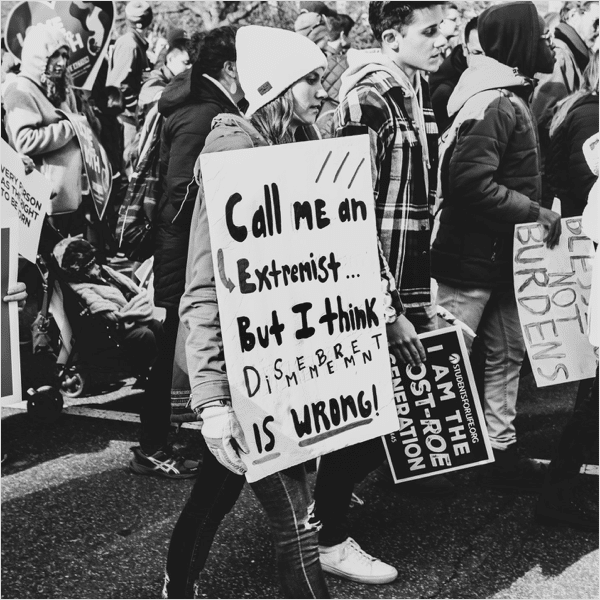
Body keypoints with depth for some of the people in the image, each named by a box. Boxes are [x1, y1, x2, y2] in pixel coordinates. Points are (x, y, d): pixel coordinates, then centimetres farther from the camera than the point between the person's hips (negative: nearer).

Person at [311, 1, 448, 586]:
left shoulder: (419, 94, 11)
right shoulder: (368, 100, -15)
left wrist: (424, 293, 16)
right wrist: (388, 311, -19)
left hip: (409, 288, 8)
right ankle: (331, 540, 19)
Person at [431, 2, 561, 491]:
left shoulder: (511, 100, 13)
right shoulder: (495, 104, -18)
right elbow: (472, 182, -27)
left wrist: (535, 214, 11)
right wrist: (536, 211, -21)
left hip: (499, 255, 10)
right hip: (472, 258, -10)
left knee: (507, 354, 15)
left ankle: (501, 451, 26)